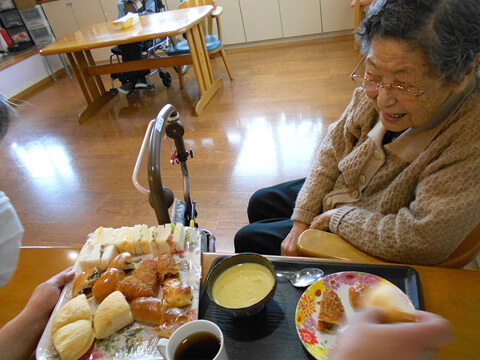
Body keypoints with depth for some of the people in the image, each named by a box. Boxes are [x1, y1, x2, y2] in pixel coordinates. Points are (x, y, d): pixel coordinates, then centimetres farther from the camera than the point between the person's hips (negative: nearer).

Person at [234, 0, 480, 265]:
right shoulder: (376, 86, -18)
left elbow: (418, 241, -36)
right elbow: (334, 148, -7)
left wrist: (336, 217, -22)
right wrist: (301, 222, -9)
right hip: (340, 190, 6)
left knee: (248, 240, 3)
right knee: (259, 204, 21)